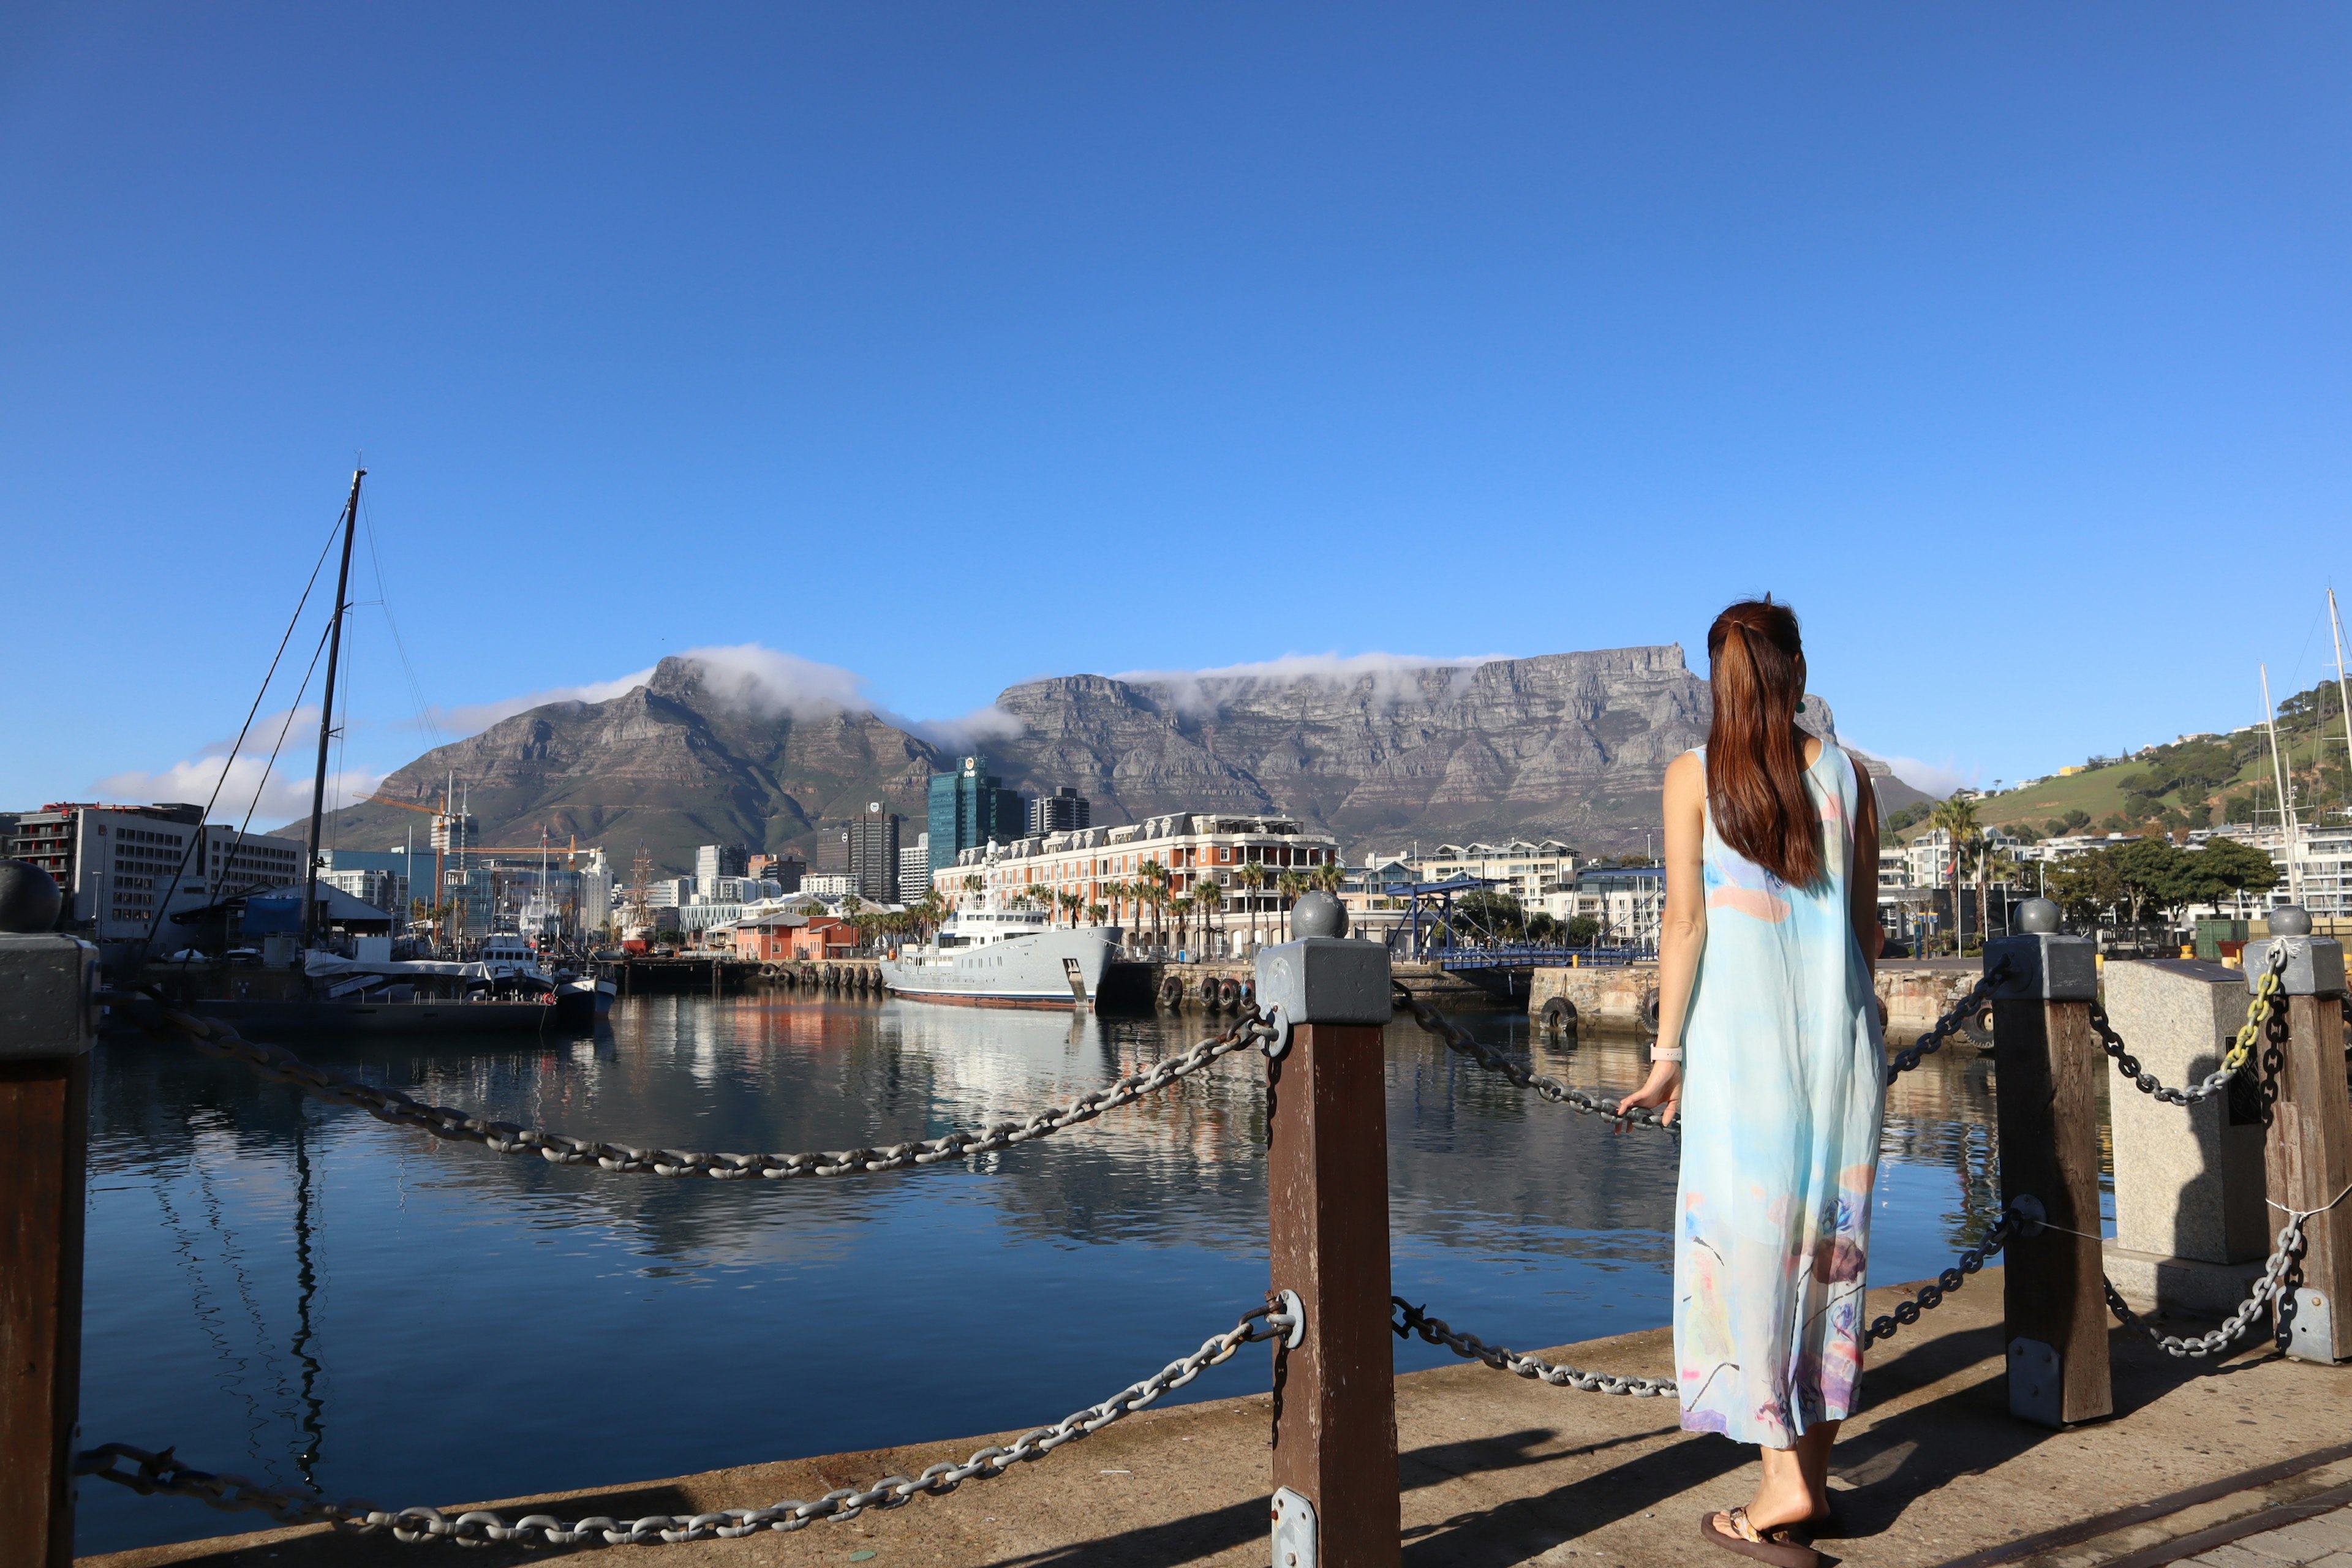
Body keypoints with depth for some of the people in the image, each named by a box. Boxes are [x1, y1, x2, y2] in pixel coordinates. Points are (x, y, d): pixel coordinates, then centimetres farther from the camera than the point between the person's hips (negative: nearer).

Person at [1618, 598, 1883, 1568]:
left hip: (1741, 1034, -4)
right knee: (1828, 1240, 11)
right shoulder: (1846, 772, 7)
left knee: (1746, 1244, 1)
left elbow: (1685, 922, -7)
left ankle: (1784, 1485, 1)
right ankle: (1815, 1472, 20)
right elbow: (1866, 921, 10)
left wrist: (1668, 1052, -2)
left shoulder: (1694, 776, -3)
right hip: (1839, 1029, 4)